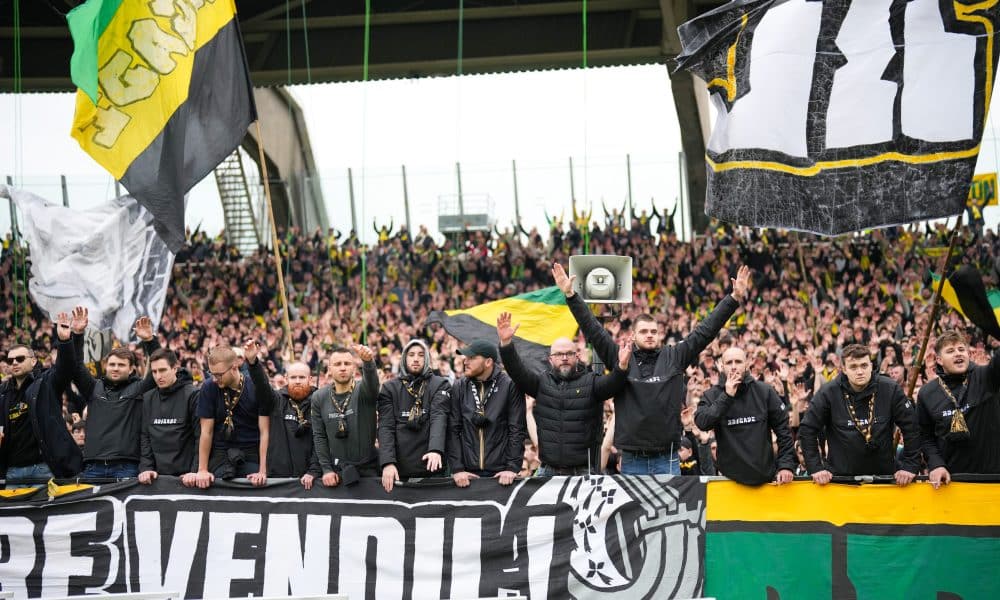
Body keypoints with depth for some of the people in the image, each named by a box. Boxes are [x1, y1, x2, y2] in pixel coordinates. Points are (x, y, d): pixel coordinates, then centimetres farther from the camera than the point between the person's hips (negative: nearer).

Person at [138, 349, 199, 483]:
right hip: (157, 475, 4)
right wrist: (145, 468, -2)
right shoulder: (148, 398, 11)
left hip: (186, 475, -4)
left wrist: (196, 472, -16)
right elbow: (144, 437, 10)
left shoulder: (193, 395, -6)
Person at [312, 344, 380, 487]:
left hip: (368, 469, -2)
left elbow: (371, 380, -30)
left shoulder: (363, 392, -6)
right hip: (336, 471, 2)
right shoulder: (319, 398, 2)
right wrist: (326, 469, -3)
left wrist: (368, 362, -51)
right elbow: (319, 436, 4)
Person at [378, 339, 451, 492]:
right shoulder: (389, 388, 9)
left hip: (431, 465, -1)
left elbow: (439, 418, -9)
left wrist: (436, 449, -28)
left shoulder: (440, 385, 6)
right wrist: (387, 462, -15)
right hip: (400, 469, 1)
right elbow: (386, 426, 0)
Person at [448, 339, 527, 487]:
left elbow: (517, 429, -4)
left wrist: (513, 467, -11)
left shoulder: (510, 385, -3)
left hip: (501, 472, -2)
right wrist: (457, 468, -7)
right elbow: (453, 430, 1)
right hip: (468, 472, 2)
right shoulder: (459, 387, 4)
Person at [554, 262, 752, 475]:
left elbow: (706, 329, 3)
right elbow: (593, 330, 1)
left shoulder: (675, 357, 4)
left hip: (667, 460, 0)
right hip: (631, 460, 0)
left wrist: (735, 298, -1)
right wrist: (571, 295, -5)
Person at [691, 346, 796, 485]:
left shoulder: (764, 391, 0)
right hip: (730, 477, -1)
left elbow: (783, 429, 1)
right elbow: (702, 423, -17)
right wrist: (727, 396, -21)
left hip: (766, 474, 1)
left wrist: (786, 465, -7)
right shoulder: (712, 395, -1)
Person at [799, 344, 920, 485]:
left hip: (884, 474, 1)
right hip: (840, 475, -1)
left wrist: (909, 466, -7)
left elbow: (911, 427, -3)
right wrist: (815, 467, -10)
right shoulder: (828, 392, -11)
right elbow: (807, 429, -5)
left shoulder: (890, 389, -7)